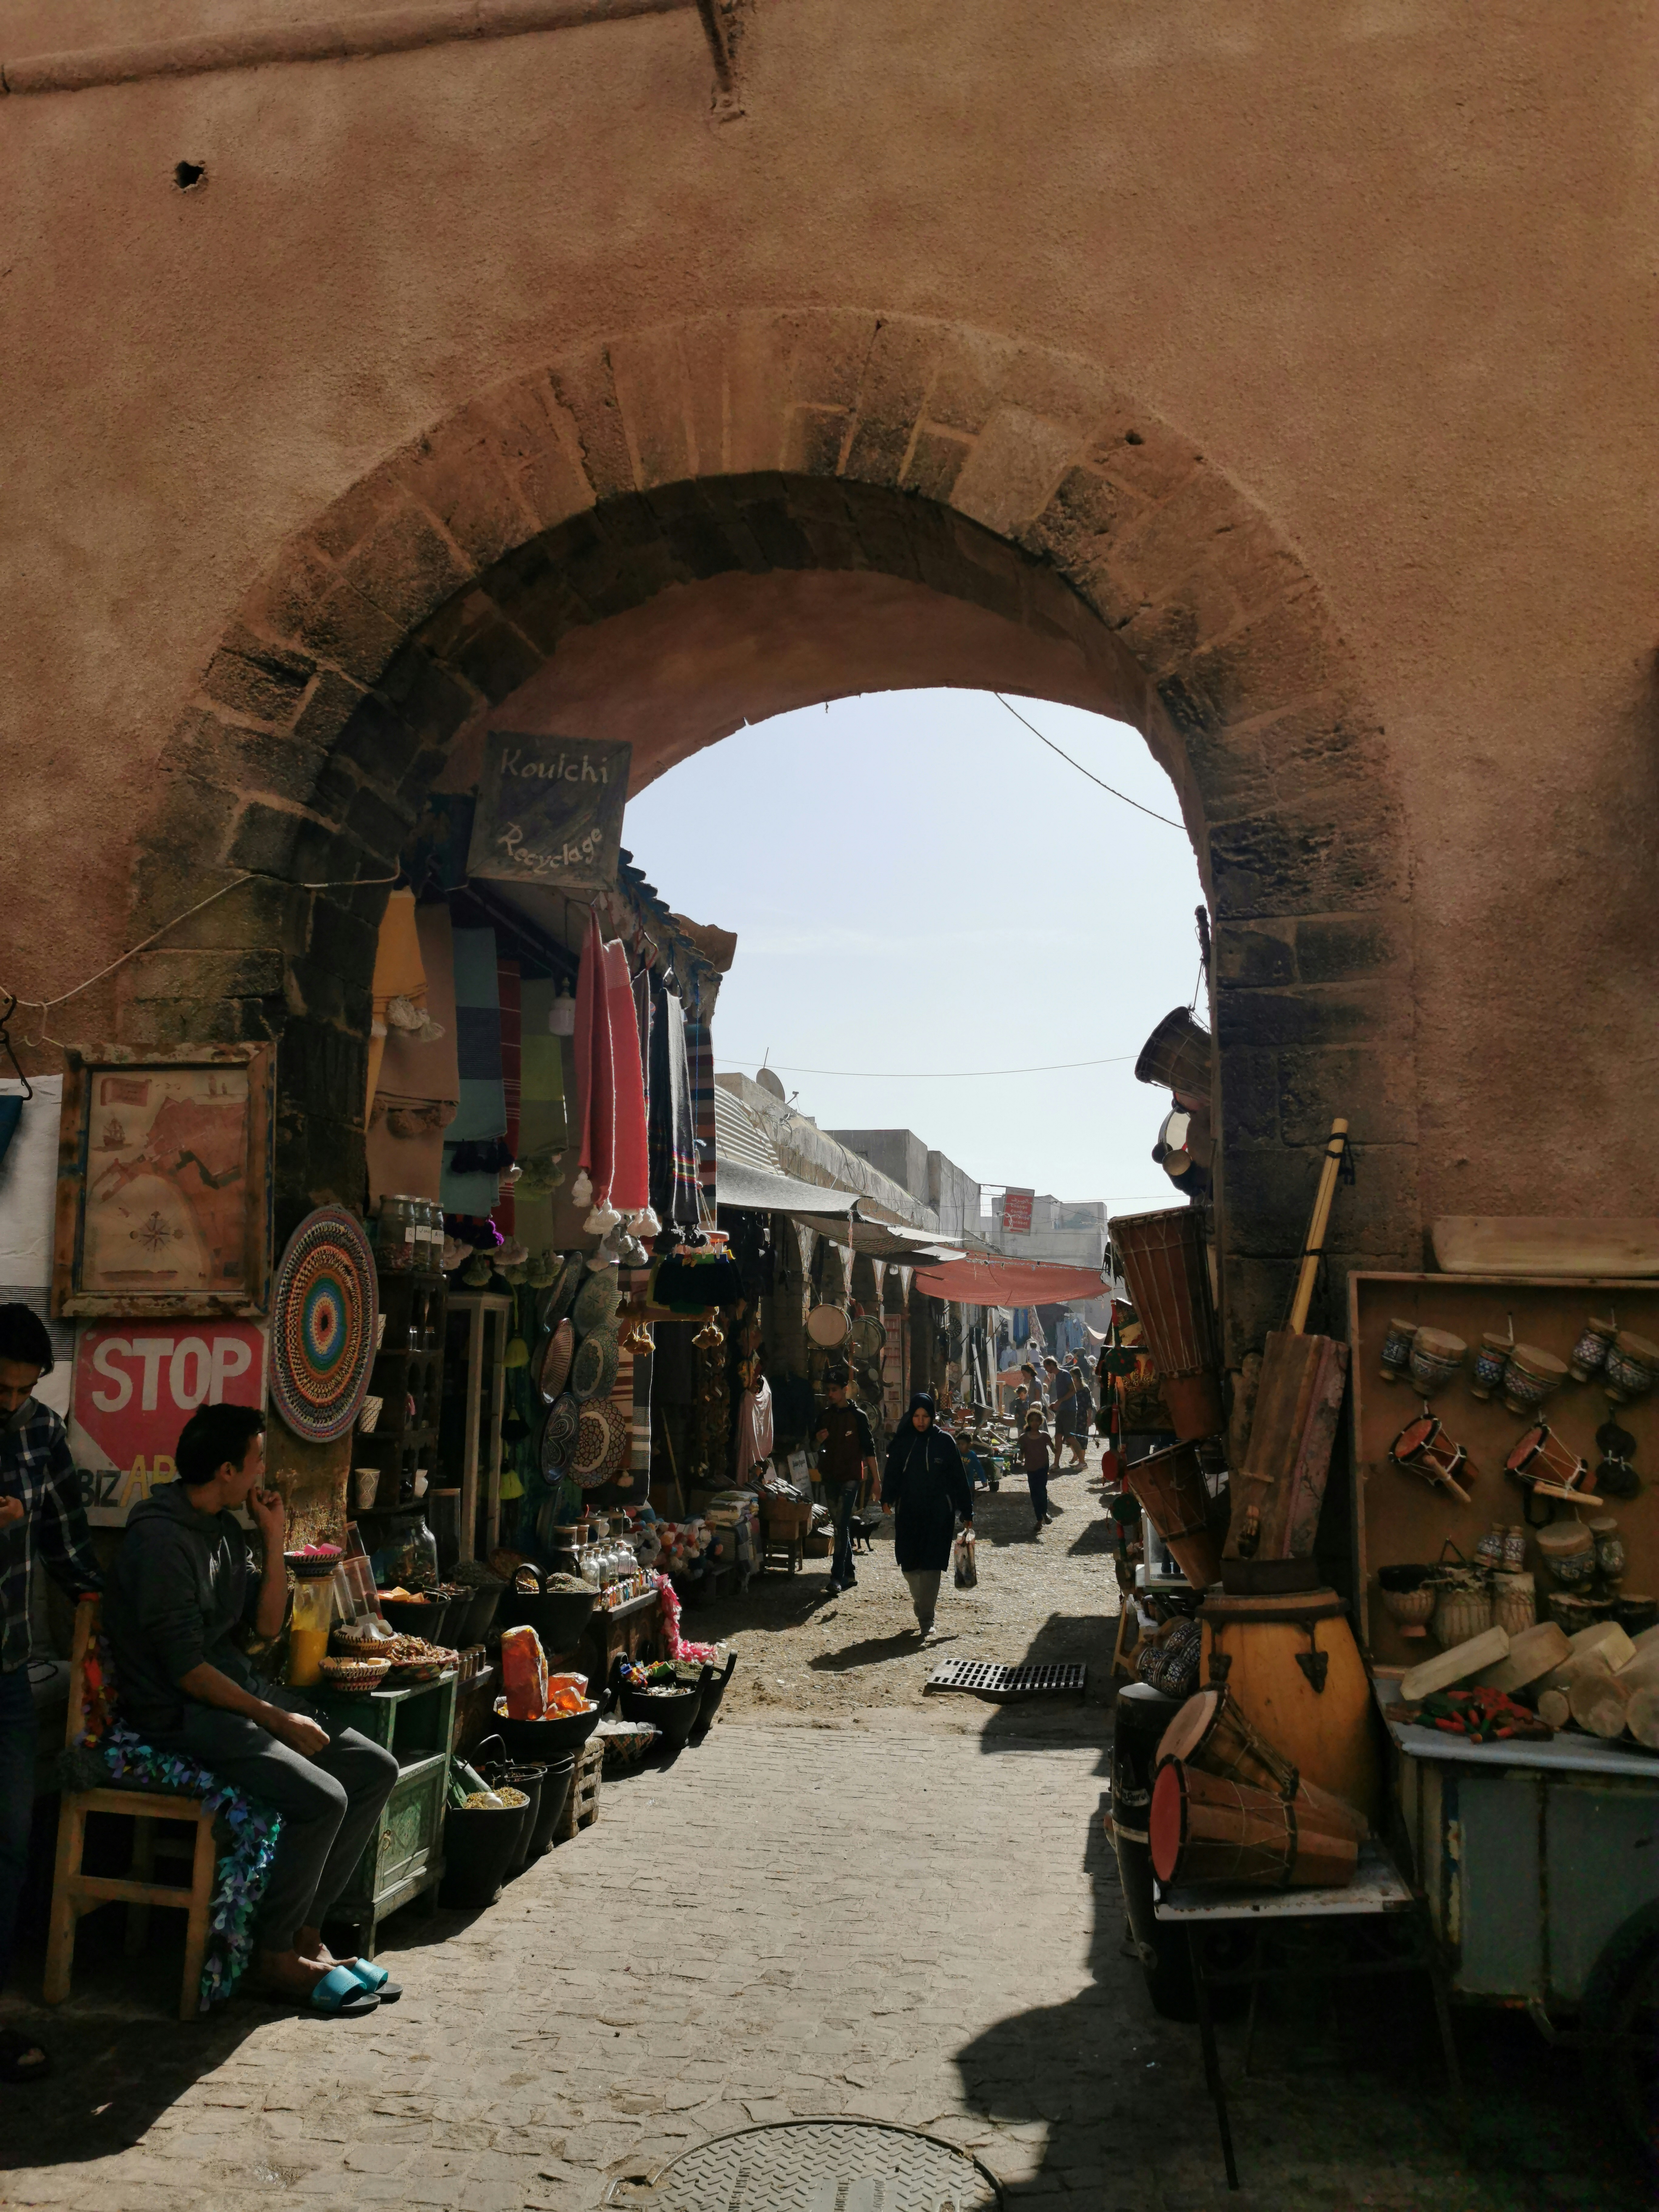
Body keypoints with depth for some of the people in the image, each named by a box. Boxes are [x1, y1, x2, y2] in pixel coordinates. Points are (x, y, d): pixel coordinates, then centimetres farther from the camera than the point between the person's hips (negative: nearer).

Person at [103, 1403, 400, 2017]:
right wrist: (277, 1720, -18)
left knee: (375, 1769, 1)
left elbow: (266, 1626, 12)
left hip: (240, 1690, 10)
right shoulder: (162, 1539, -18)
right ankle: (275, 1958, -6)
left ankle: (306, 1930, 7)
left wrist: (273, 1537, 2)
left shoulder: (225, 1528, 10)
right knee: (320, 1798, -25)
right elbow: (186, 1671, -21)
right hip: (180, 1713, -10)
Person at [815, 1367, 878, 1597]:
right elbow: (819, 1448, 20)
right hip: (831, 1477, 6)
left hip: (851, 1477, -6)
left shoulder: (858, 1416, -4)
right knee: (842, 1526, 11)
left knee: (842, 1526, -13)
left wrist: (875, 1479, -6)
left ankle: (837, 1577, -17)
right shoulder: (826, 1416, 11)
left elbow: (869, 1449, -4)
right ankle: (850, 1572, 20)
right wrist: (820, 1441, -4)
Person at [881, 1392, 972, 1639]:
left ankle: (926, 1623, -4)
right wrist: (887, 1499, -17)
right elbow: (892, 1472, 1)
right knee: (909, 1565, 5)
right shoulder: (902, 1442, 3)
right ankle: (924, 1606, 30)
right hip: (908, 1512, 2)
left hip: (939, 1513, -2)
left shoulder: (944, 1442, -1)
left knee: (930, 1565, -7)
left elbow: (958, 1478, 1)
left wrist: (967, 1512, 1)